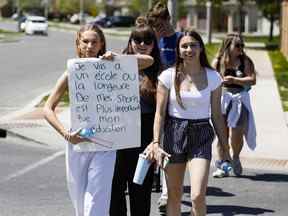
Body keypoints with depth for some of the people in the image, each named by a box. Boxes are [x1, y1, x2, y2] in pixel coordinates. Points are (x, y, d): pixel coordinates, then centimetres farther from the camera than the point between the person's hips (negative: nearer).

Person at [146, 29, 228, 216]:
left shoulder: (213, 77, 1)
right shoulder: (169, 76, -1)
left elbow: (216, 115, 7)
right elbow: (160, 113, -1)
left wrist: (225, 146, 7)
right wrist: (156, 142, -11)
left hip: (201, 136, 0)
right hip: (174, 133, 1)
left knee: (198, 196, -14)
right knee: (174, 195, 8)